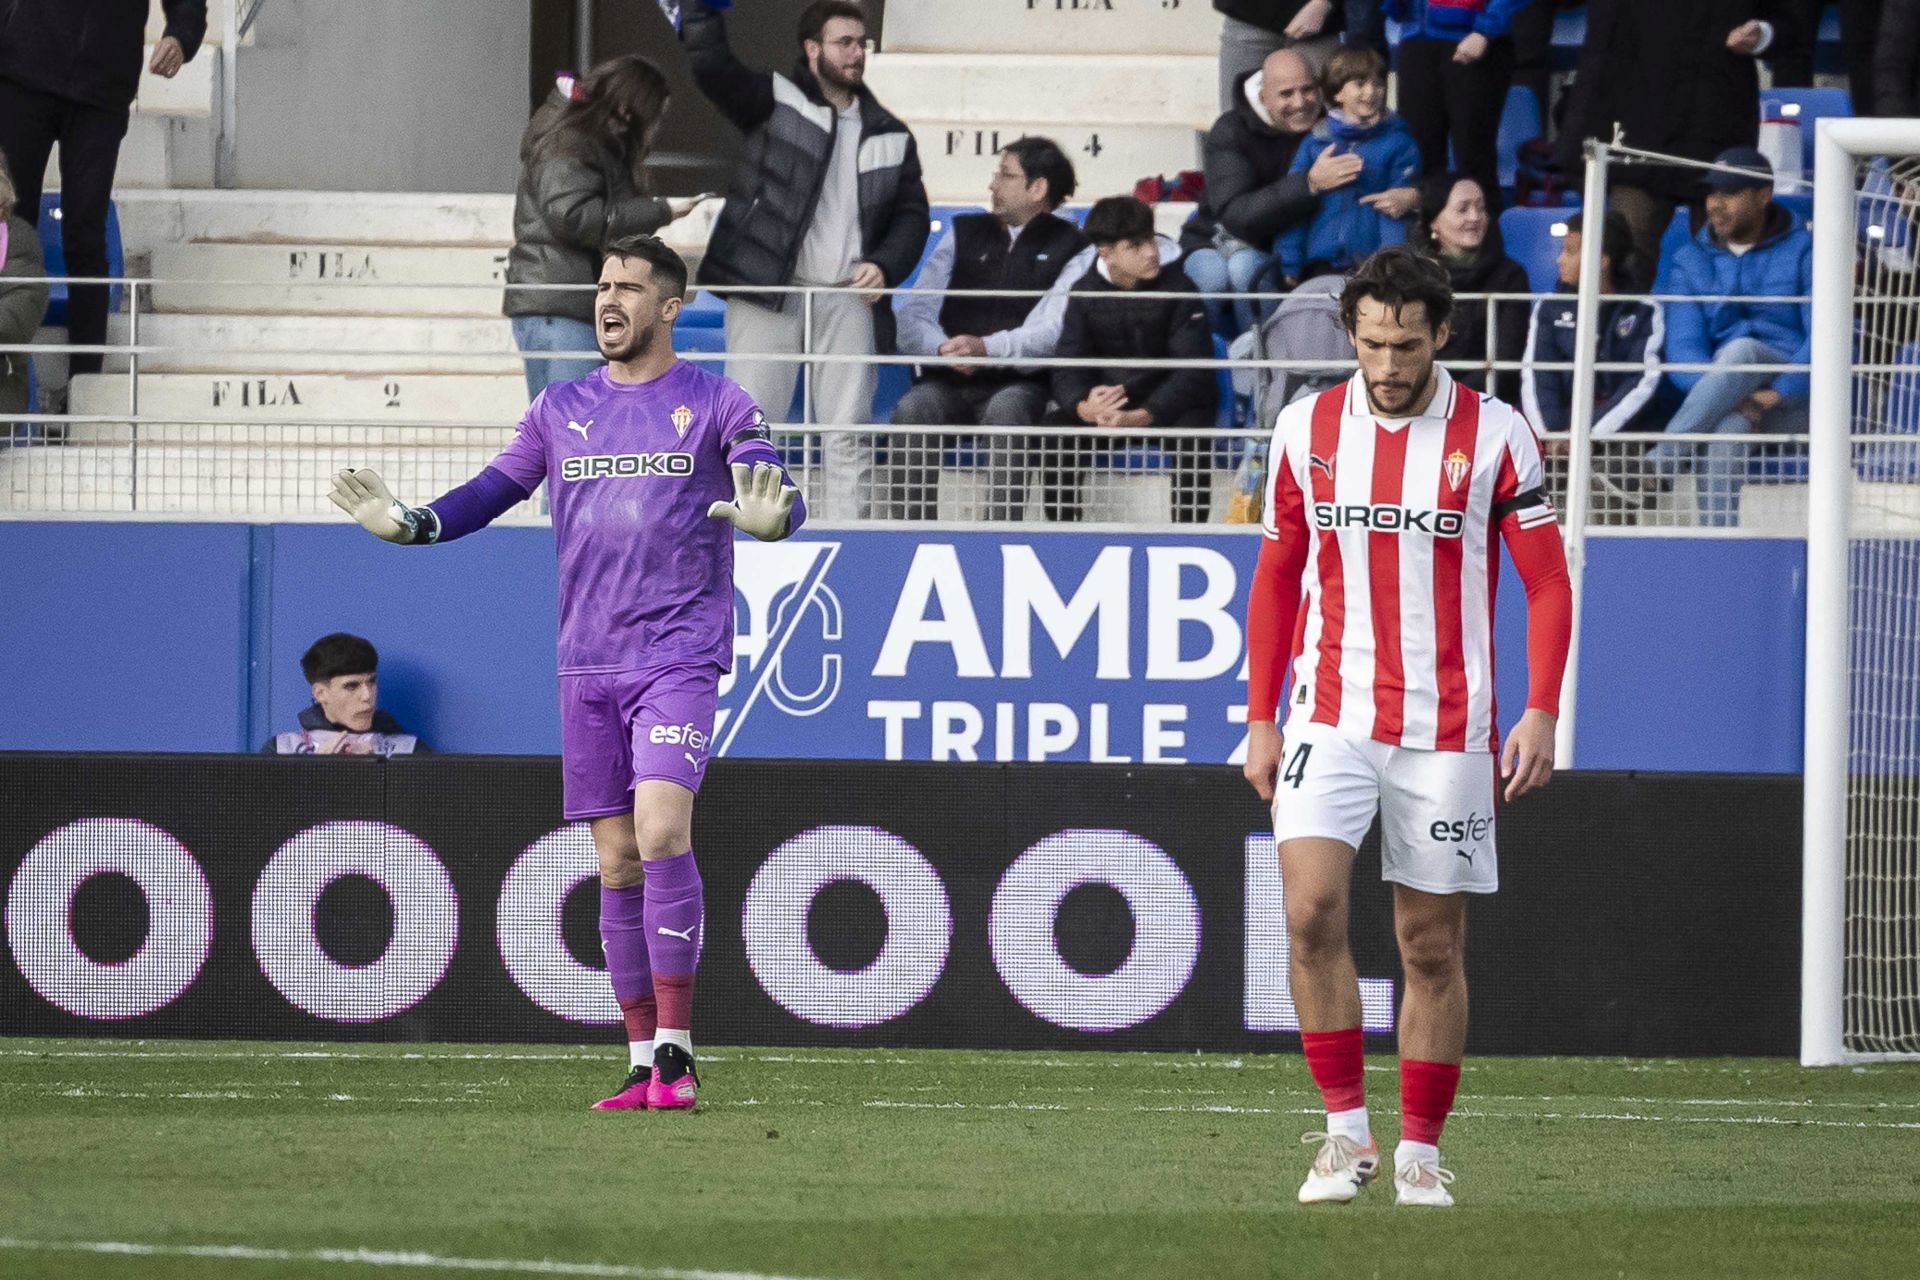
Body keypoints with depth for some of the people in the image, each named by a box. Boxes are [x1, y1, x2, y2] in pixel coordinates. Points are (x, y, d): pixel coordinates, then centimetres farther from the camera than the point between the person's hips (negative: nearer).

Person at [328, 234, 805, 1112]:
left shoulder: (715, 404, 0)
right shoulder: (561, 411, 12)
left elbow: (776, 492, -8)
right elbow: (493, 492, 14)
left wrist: (771, 517, -32)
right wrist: (408, 524, -3)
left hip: (679, 658, -5)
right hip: (586, 667, 5)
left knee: (660, 831, -21)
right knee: (616, 861, 4)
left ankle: (675, 1051, -17)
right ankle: (644, 1064, 10)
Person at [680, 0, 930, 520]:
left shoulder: (890, 136, 17)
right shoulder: (775, 101, 6)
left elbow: (912, 216, 17)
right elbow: (710, 65, -8)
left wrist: (885, 266, -1)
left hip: (847, 297, 3)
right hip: (769, 288, -3)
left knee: (849, 435, 2)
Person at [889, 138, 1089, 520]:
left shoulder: (1070, 249, 7)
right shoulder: (963, 233, 19)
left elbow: (1051, 333, -10)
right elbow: (913, 313, 8)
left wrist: (987, 348, -28)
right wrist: (942, 347, -16)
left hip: (1018, 385, -3)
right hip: (947, 381, 3)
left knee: (1006, 411, -37)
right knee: (912, 410, -30)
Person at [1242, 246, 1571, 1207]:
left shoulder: (1494, 435, -3)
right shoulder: (1305, 429, 3)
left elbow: (1547, 583, 0)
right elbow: (1276, 579, 12)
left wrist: (1540, 711, -11)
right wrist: (1261, 715, 6)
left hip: (1447, 728, -1)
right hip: (1331, 719, 1)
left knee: (1433, 945, 3)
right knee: (1312, 910, -17)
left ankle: (1420, 1153, 14)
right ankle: (1346, 1130, -7)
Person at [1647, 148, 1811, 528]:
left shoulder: (1803, 251, 4)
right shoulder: (1690, 262, 13)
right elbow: (1683, 350, 0)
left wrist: (1777, 393, -24)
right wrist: (1730, 396, -21)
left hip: (1793, 401, -2)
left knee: (1740, 351, -35)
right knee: (1729, 425, -38)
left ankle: (1664, 458, -50)